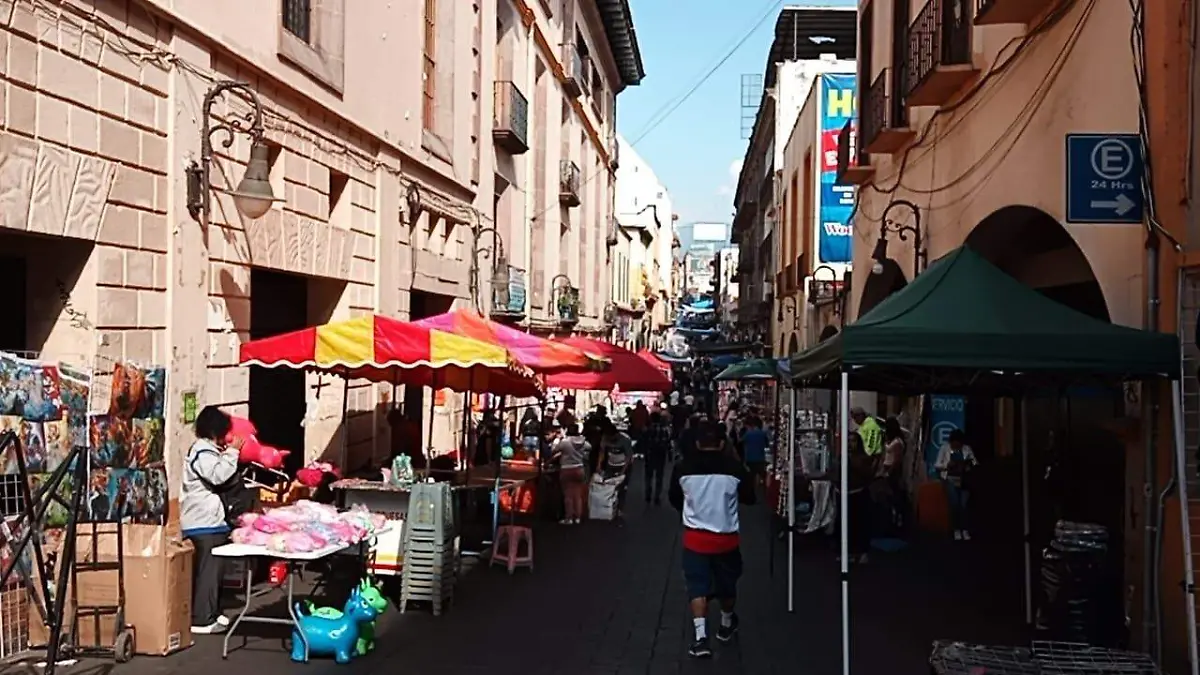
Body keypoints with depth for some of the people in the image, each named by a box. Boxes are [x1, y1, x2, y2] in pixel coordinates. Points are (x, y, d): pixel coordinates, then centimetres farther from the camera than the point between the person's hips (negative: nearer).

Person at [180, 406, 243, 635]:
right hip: (205, 523, -11)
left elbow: (219, 478, 23)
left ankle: (210, 614, 23)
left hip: (206, 521, 11)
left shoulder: (205, 450, 20)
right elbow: (219, 476, -25)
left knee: (209, 570, 16)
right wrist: (232, 452, -18)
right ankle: (202, 620, -6)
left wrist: (227, 453, 16)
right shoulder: (203, 452, -14)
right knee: (208, 571, -9)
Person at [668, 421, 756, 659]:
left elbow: (674, 499, 6)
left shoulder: (683, 467, -8)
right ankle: (726, 626, 41)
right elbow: (749, 498, 0)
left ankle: (700, 637, -10)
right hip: (726, 537, 1)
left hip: (695, 536, 0)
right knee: (727, 584, 20)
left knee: (697, 585, 3)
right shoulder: (734, 467, -12)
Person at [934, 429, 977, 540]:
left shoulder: (967, 448, 7)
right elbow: (937, 465, 2)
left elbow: (975, 463, 6)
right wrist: (947, 465, -16)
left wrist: (971, 464, -16)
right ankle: (956, 530, -5)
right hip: (950, 479, -1)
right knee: (954, 504, -16)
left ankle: (965, 530, -3)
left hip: (964, 480, 1)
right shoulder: (944, 448, 3)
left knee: (964, 504, -13)